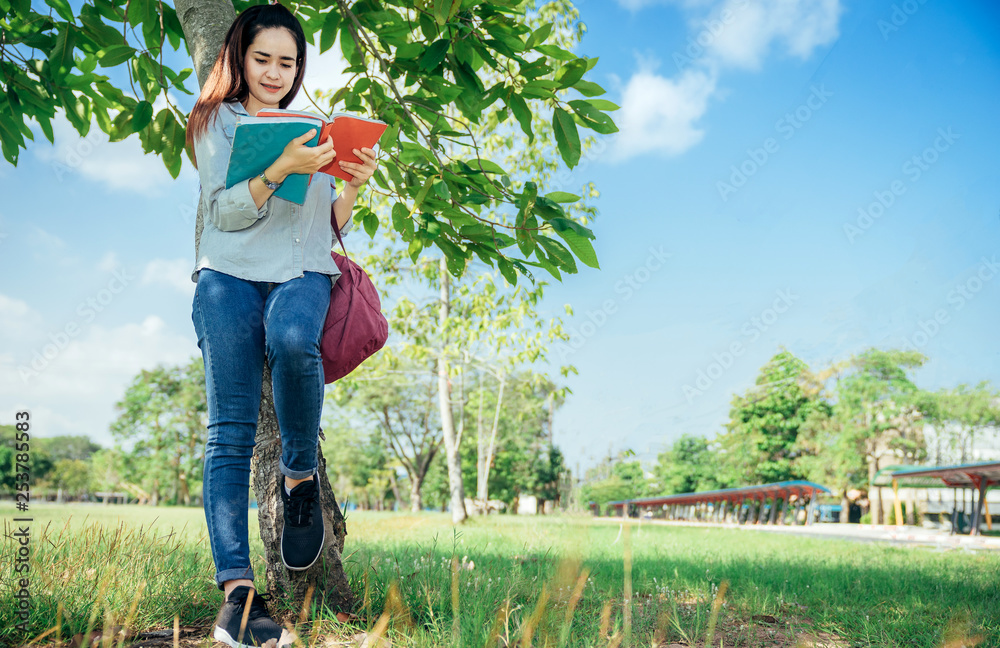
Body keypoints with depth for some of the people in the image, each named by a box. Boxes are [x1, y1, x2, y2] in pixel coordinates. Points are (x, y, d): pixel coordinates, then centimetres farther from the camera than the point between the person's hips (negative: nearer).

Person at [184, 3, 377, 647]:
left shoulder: (316, 129, 25)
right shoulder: (217, 122, 16)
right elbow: (225, 211, 0)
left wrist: (353, 185, 1)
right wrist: (282, 167, -14)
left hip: (303, 271, 2)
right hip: (230, 273, -1)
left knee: (293, 341, -36)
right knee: (230, 433, -16)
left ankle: (301, 475, -12)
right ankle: (237, 590, -19)